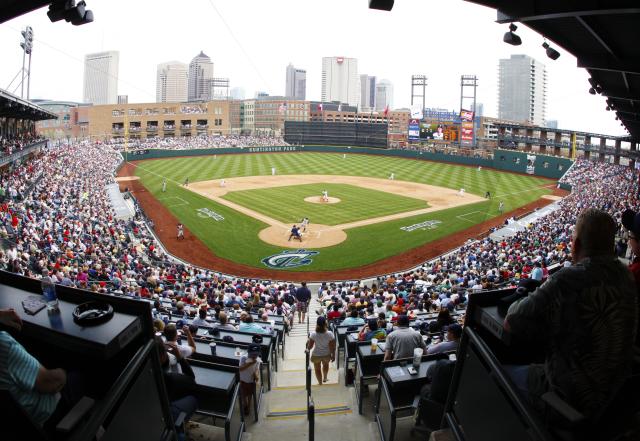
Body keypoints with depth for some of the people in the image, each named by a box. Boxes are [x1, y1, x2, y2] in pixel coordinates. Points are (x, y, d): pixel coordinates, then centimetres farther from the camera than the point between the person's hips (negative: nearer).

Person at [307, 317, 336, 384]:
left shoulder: (313, 334, -24)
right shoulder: (330, 334, -23)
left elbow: (310, 346, -16)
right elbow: (332, 347, -15)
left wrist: (307, 348, 7)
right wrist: (333, 355, 0)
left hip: (316, 355, -2)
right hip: (326, 354, 2)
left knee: (317, 369, 23)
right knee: (325, 365, 33)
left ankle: (320, 383, 34)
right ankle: (325, 378, 54)